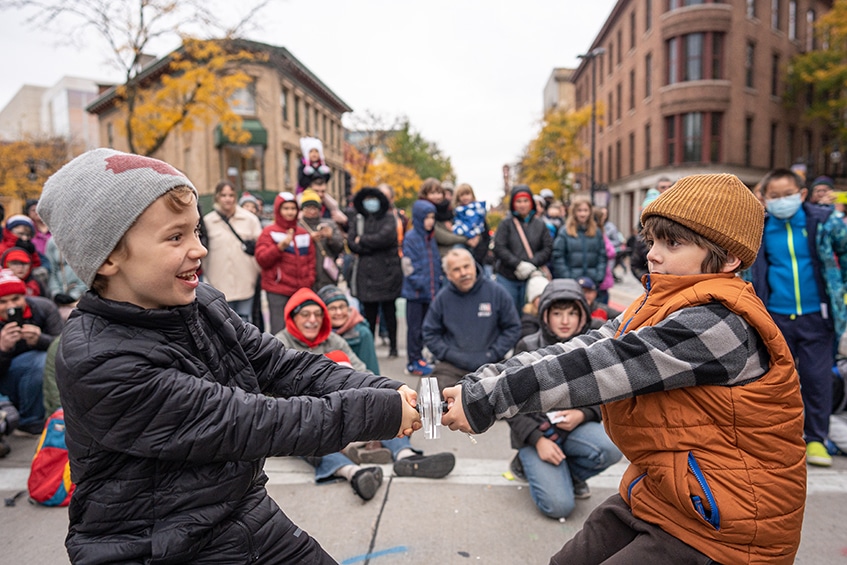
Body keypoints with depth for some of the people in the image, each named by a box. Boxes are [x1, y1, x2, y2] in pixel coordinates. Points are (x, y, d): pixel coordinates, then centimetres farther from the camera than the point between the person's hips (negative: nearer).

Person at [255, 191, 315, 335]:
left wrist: (309, 281, 9)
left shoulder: (304, 233, 17)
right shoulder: (269, 232, 2)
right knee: (279, 330, -7)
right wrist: (280, 247, -20)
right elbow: (262, 259, -7)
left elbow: (311, 260, 20)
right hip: (278, 291, -4)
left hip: (301, 291, 4)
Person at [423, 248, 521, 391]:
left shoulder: (496, 292, 0)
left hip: (488, 366, -1)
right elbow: (430, 334, 9)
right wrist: (449, 354, -5)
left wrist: (492, 355, -4)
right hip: (450, 368, 1)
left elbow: (513, 328, 5)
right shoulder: (442, 298, 3)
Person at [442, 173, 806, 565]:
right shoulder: (659, 307, 5)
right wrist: (478, 384, -18)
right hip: (658, 496, 8)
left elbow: (597, 367, -30)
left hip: (716, 531, -7)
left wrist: (487, 399, -27)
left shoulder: (718, 322, -24)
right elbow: (580, 350, -7)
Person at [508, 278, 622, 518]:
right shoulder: (528, 348, -10)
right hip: (535, 431, -3)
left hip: (573, 427, 3)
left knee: (611, 449, -29)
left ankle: (570, 473, 4)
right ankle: (527, 463, 13)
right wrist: (538, 440, -19)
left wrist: (583, 415, -18)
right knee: (559, 505, -19)